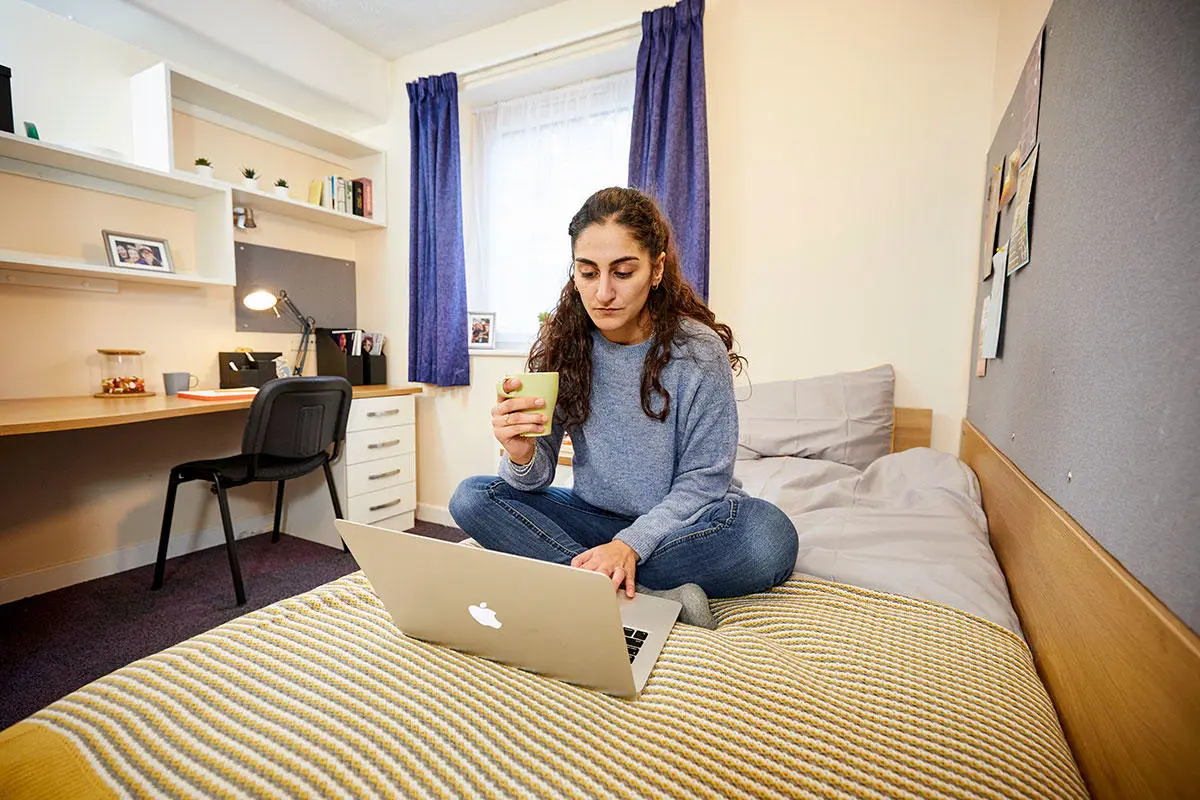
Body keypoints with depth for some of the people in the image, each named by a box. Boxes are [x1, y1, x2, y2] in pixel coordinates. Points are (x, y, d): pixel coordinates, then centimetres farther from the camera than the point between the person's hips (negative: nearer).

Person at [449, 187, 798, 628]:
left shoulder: (698, 351, -14)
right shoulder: (561, 346, -7)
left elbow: (702, 481, -12)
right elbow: (538, 479, -7)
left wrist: (632, 543, -28)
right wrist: (522, 456, -31)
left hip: (674, 524, -2)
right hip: (594, 516, 3)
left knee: (770, 536, -31)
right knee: (472, 497, -16)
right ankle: (656, 595, -25)